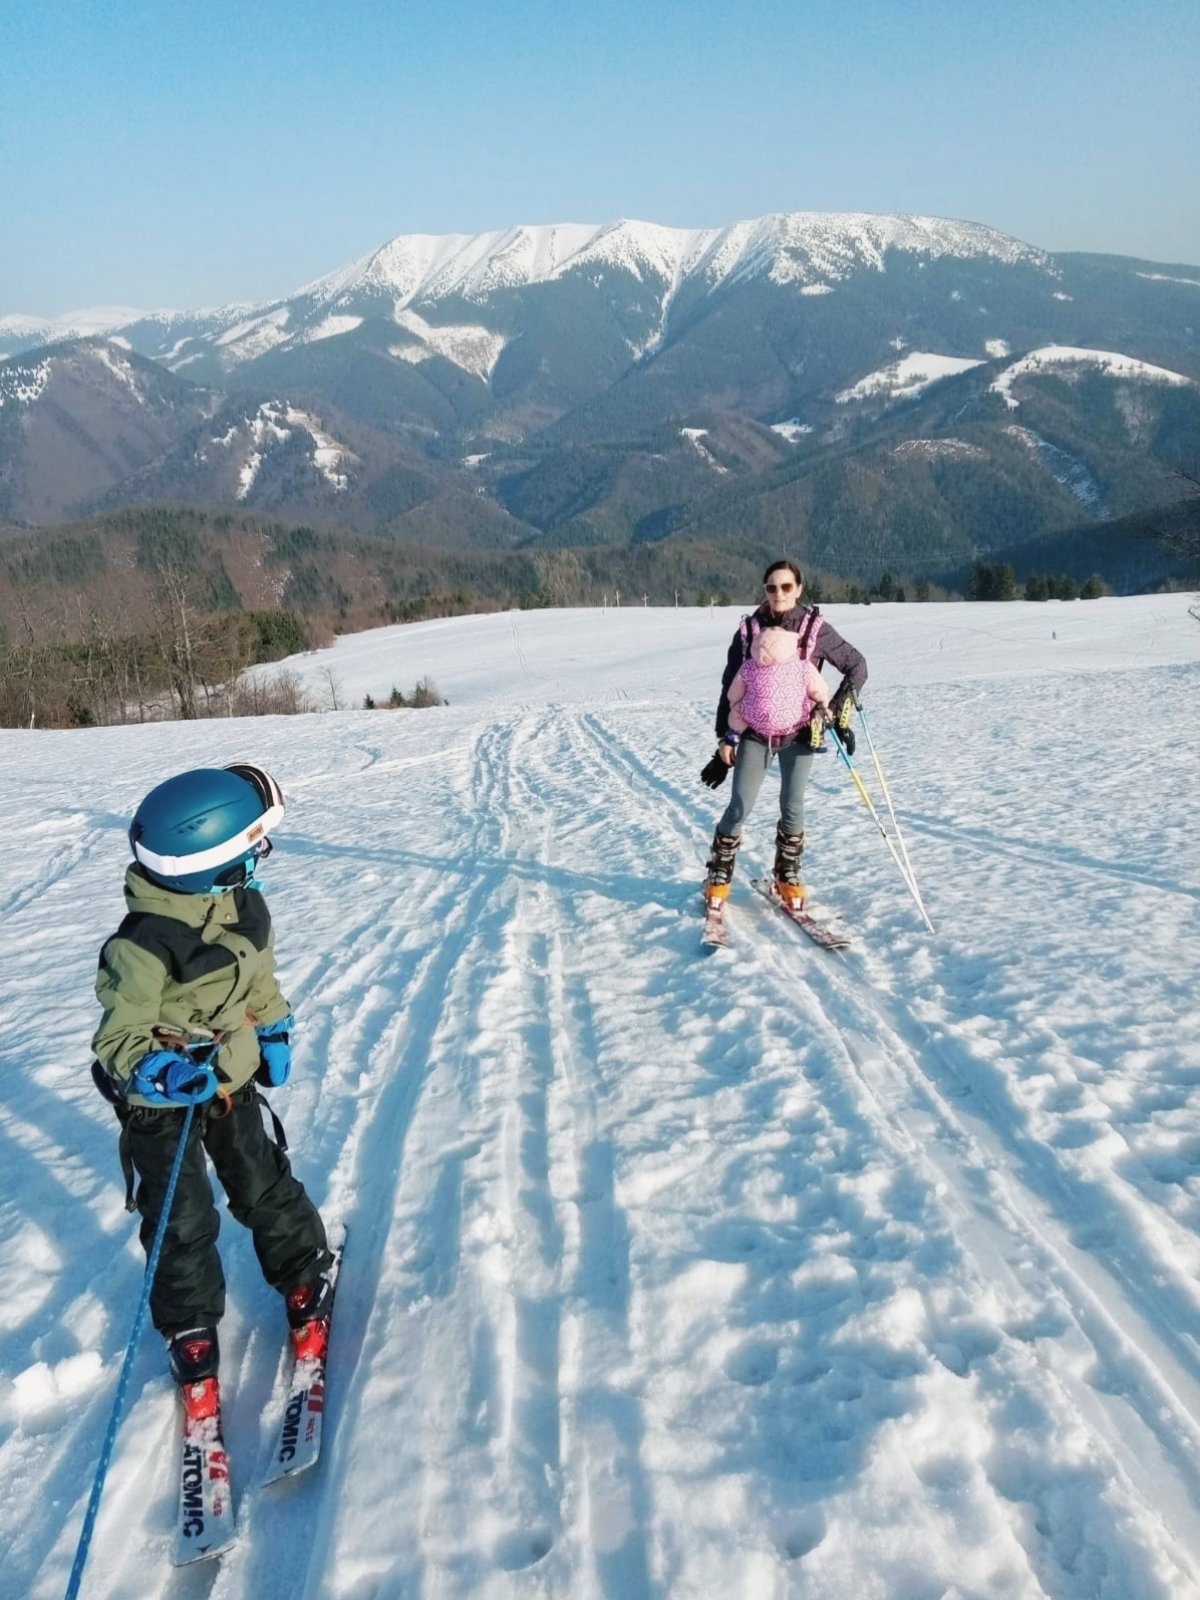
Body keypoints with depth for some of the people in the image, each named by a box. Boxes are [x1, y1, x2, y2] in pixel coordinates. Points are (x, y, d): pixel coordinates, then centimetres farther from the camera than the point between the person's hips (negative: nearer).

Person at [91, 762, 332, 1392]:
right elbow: (118, 1037, -24)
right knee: (183, 1222, 9)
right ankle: (190, 1325, 32)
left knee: (265, 1186, 17)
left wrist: (275, 1032, 8)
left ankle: (303, 1274, 40)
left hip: (233, 1080, 5)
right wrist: (161, 1073, -41)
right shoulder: (144, 943, -32)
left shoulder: (245, 903, -9)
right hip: (162, 1099, -5)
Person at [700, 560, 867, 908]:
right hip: (755, 734, 0)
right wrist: (725, 738, 0)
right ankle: (719, 878, 12)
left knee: (792, 807, 3)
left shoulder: (816, 630, -7)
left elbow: (857, 666, 1)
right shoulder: (748, 630, -3)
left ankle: (789, 878, 21)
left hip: (799, 734, 0)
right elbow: (730, 689, 3)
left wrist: (841, 706, -12)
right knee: (740, 807, -3)